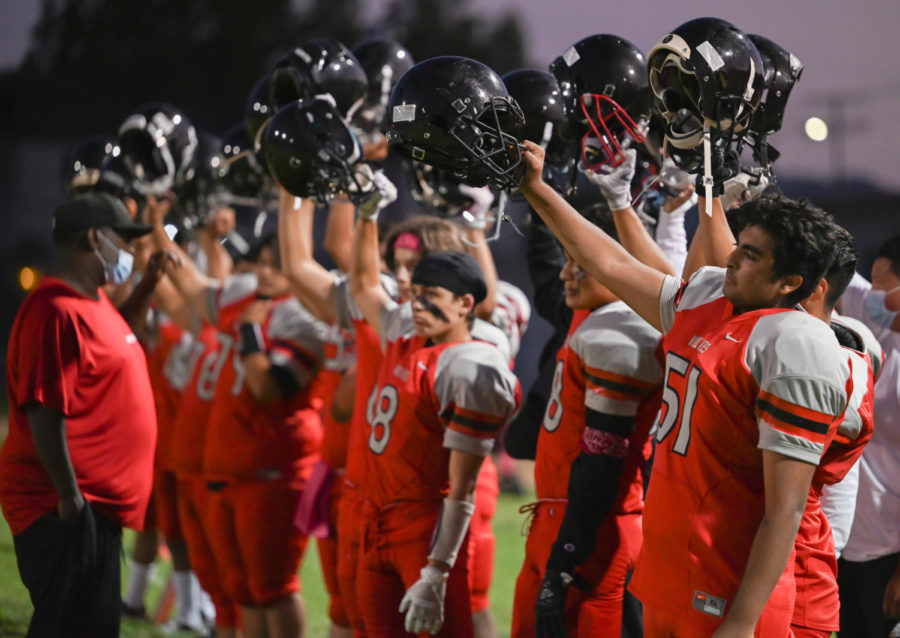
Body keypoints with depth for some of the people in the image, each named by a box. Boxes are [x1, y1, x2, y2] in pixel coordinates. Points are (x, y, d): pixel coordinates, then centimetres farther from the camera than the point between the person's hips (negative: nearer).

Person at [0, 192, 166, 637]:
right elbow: (45, 416, -23)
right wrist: (70, 500, -22)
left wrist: (149, 283, 24)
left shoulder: (92, 301, 13)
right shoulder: (56, 312, -19)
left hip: (98, 505, 10)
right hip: (68, 512, -10)